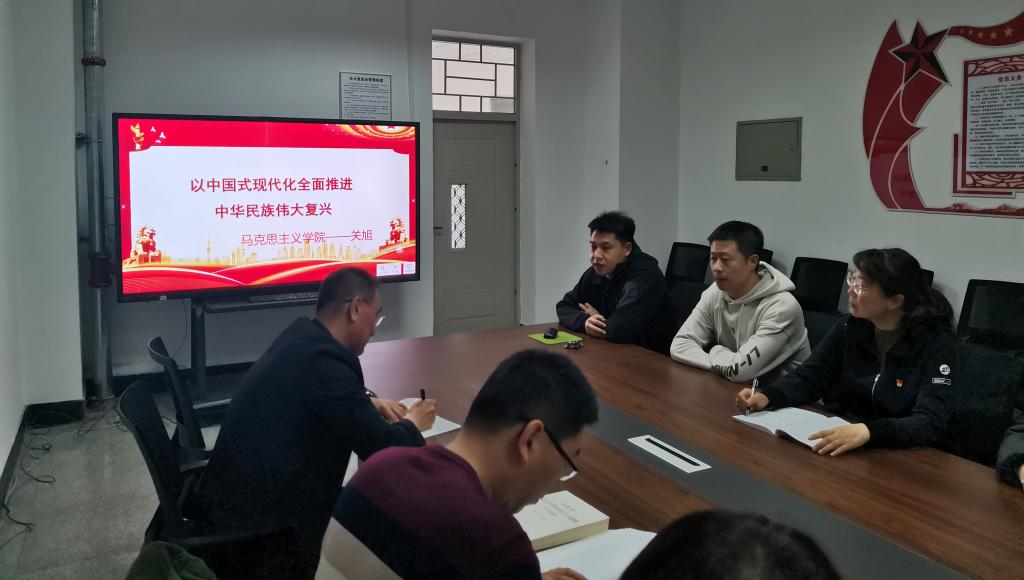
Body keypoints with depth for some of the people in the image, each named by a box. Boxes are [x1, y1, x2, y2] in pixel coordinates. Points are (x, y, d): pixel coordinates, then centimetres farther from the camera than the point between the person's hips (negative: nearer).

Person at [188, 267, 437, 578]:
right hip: (255, 522, -9)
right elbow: (382, 450, -21)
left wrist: (370, 403, 11)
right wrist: (412, 423, -1)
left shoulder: (302, 338, 3)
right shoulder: (323, 360, -26)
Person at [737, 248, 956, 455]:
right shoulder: (849, 326, 0)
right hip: (838, 445, 5)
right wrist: (766, 396, -17)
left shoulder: (936, 343, -13)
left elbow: (930, 422, -23)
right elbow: (809, 377, 4)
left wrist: (867, 431, -41)